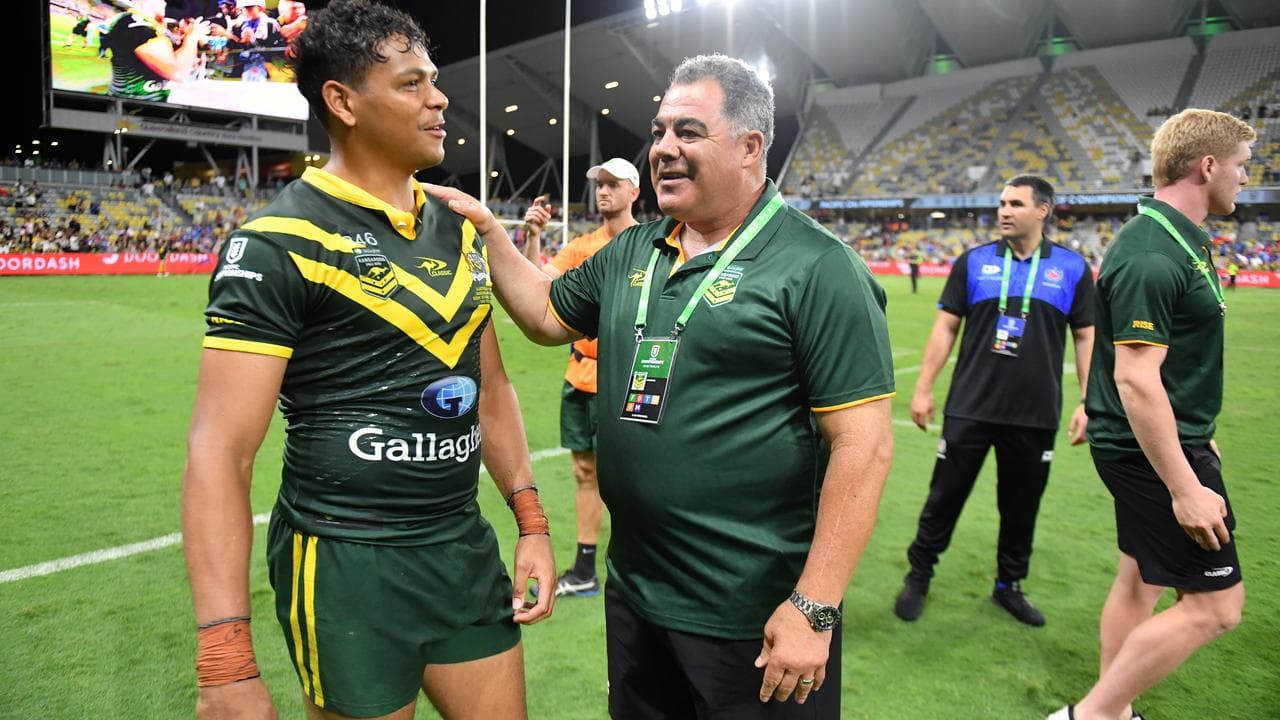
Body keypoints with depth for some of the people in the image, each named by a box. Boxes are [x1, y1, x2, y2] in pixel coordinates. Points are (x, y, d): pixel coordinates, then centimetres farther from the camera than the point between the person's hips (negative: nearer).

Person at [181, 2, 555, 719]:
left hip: (467, 547, 6)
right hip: (348, 565, -6)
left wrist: (532, 522, 8)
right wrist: (226, 661, -23)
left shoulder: (458, 227, 8)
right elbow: (220, 452, -17)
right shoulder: (280, 243, -13)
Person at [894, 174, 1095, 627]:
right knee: (944, 497, 6)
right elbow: (946, 327, 3)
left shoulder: (1072, 268, 3)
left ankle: (1009, 586, 32)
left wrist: (1088, 402, 0)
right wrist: (923, 388, 0)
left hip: (1035, 415, 1)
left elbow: (1086, 336, 6)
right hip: (969, 407, 0)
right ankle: (918, 577, 24)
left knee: (1021, 506, 13)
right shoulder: (974, 261, 2)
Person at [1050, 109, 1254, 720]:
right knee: (1216, 604, -2)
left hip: (1158, 442, 10)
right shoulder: (1152, 256, -22)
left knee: (1140, 581, 17)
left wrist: (1196, 436, 25)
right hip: (1155, 450, -10)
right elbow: (1135, 379, -26)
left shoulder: (1179, 239, 11)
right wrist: (1185, 488, -24)